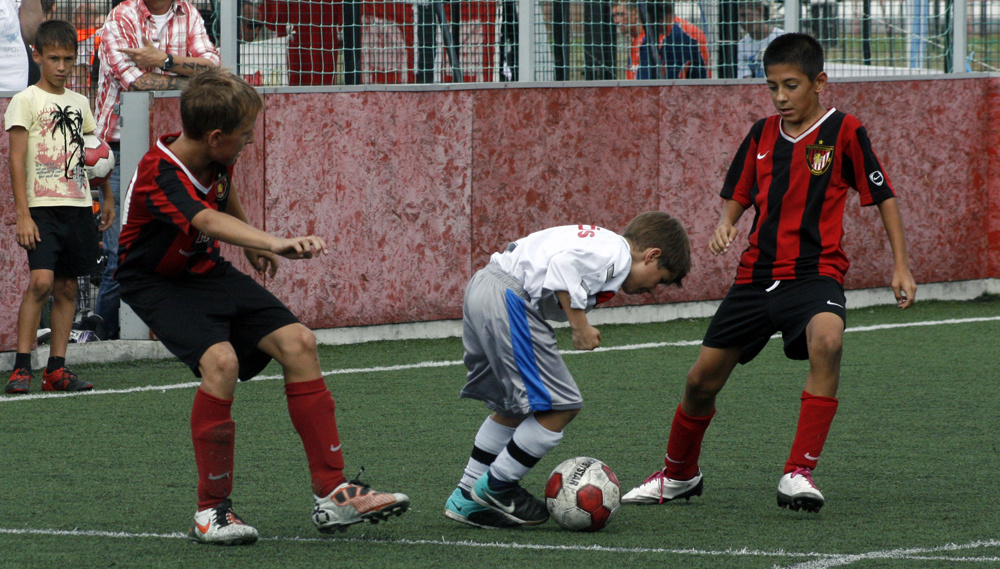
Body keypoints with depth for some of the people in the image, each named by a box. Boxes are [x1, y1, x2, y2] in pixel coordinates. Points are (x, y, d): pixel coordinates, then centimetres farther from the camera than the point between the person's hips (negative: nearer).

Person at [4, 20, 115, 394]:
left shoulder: (79, 103, 14)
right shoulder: (26, 101, -2)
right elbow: (17, 160, -7)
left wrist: (108, 199, 21)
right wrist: (23, 215, -15)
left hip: (78, 207, 6)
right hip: (43, 206, -6)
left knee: (67, 287, 4)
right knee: (41, 280, -18)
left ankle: (56, 369, 8)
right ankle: (21, 368, -15)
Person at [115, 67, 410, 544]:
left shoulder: (216, 158, -7)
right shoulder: (160, 176, -32)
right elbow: (209, 222, -52)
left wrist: (253, 249, 34)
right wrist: (275, 243, -67)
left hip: (206, 270, 8)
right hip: (156, 284, -8)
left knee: (297, 343, -7)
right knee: (221, 361, -31)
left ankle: (331, 495, -2)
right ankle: (211, 512, -16)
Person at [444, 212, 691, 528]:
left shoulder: (598, 242, 23)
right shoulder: (616, 254, -8)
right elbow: (563, 263, -22)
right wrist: (580, 326, -17)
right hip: (509, 300, -11)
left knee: (514, 409, 21)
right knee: (561, 406, -4)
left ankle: (466, 499, 25)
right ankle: (496, 488, 7)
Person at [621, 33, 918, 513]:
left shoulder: (843, 132, -5)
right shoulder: (762, 135, 8)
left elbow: (883, 196, 0)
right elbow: (738, 195, 19)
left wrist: (900, 266, -3)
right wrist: (725, 225, -4)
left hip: (814, 271, -5)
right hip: (757, 273, 5)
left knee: (826, 340, -37)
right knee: (702, 379, 7)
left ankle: (798, 474, -31)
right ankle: (678, 475, 35)